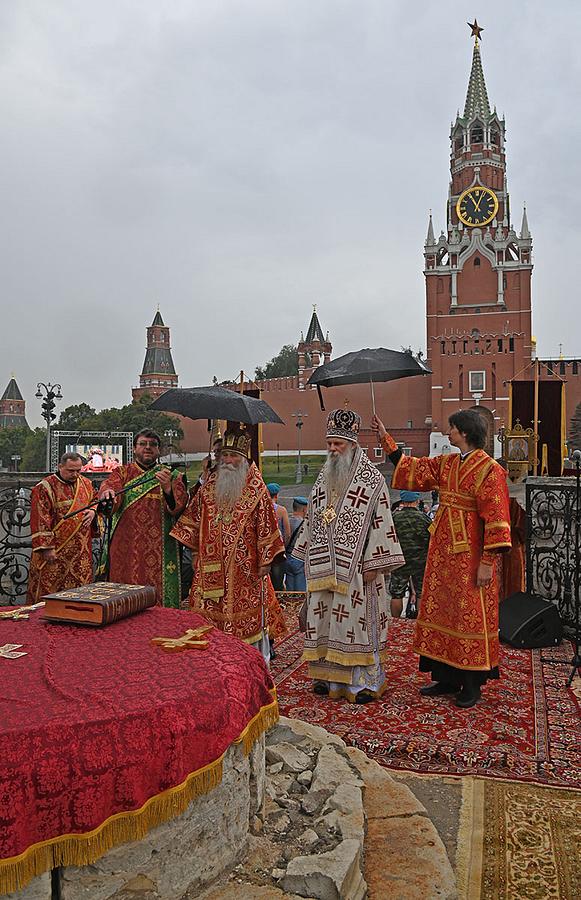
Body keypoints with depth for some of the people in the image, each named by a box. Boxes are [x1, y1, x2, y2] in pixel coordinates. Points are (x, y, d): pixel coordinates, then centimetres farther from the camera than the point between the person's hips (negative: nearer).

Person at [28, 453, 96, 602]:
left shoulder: (86, 483, 9)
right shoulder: (45, 488, -10)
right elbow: (39, 521, -12)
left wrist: (93, 511, 0)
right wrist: (46, 548, -16)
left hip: (81, 552, 5)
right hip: (55, 552, -5)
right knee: (50, 591, -1)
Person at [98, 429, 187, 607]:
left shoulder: (172, 476, 9)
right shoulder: (122, 473, 11)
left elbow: (180, 506, -7)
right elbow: (109, 486, -11)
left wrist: (168, 488, -26)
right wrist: (108, 494, -34)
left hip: (159, 550, 0)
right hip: (125, 548, 0)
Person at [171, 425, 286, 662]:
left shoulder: (256, 488, -5)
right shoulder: (209, 486, 7)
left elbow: (266, 526, -4)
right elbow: (193, 518, 13)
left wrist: (265, 561, -6)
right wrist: (195, 553, 11)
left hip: (244, 568, -4)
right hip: (211, 567, 4)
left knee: (245, 618, 3)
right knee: (210, 617, 8)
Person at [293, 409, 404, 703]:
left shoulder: (372, 479, -7)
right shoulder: (323, 478, 12)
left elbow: (381, 522, -10)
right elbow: (312, 520, 18)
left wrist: (373, 564, -15)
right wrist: (308, 558, 15)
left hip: (355, 566, -6)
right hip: (323, 566, 6)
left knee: (356, 619, -1)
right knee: (324, 620, 10)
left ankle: (364, 680, 11)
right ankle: (330, 674, 22)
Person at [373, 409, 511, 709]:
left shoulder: (489, 470, -14)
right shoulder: (446, 463, 8)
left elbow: (496, 519, -16)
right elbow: (412, 468, 18)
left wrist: (487, 562, -18)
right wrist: (385, 438, 17)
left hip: (469, 555, -8)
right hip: (443, 551, 8)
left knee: (471, 615, 3)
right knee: (441, 610, 13)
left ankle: (472, 684, 16)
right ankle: (447, 677, 25)